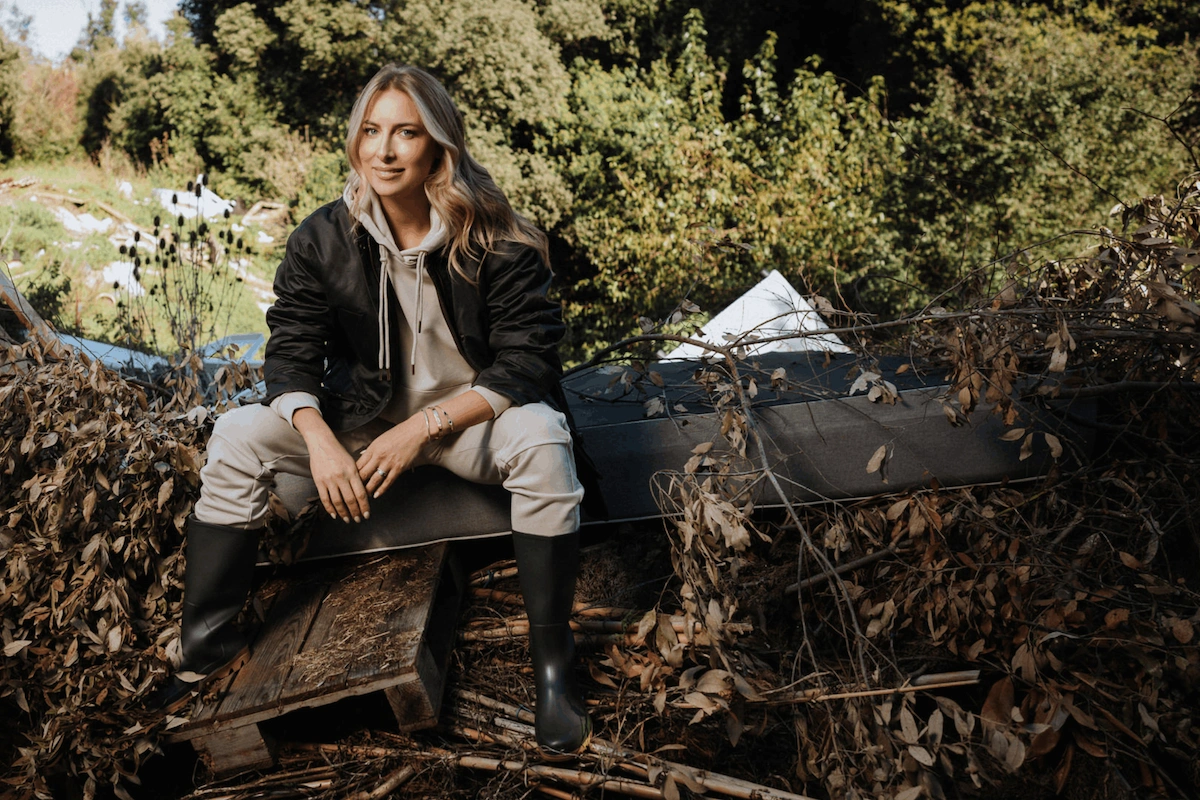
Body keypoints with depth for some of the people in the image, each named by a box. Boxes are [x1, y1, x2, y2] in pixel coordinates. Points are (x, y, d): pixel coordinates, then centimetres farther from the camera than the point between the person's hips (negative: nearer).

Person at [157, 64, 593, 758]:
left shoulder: (496, 240, -16)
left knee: (541, 439, -36)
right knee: (239, 436, -14)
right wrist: (321, 440, -24)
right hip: (367, 415, 4)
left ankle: (552, 661, -23)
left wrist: (425, 427, -28)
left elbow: (527, 360, -19)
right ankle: (209, 646, -3)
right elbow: (292, 351, -4)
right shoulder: (322, 239, -6)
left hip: (473, 415, -3)